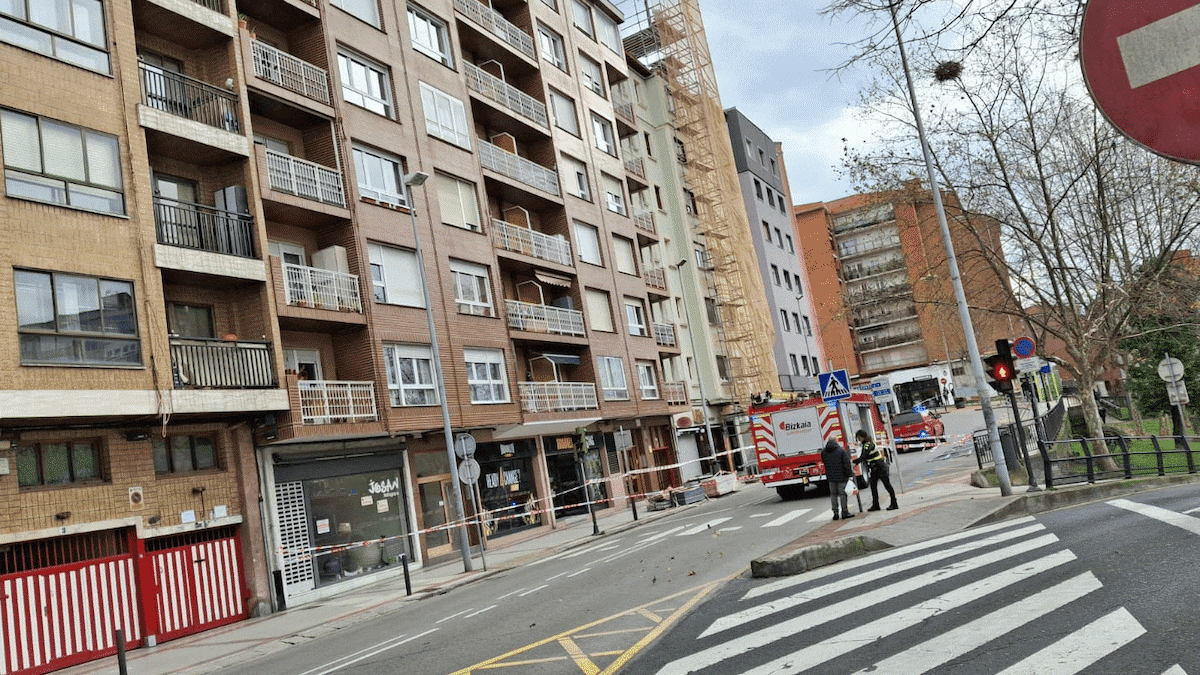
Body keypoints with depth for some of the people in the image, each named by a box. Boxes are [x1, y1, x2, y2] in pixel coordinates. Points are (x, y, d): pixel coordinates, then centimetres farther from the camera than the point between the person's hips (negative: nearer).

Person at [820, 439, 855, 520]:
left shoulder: (823, 453, 4)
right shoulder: (841, 451, -10)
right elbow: (847, 464, -11)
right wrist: (850, 474, -6)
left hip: (830, 477, 4)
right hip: (841, 476, -4)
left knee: (833, 494, 10)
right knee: (842, 493, 2)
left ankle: (835, 513, 10)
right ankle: (844, 512, 7)